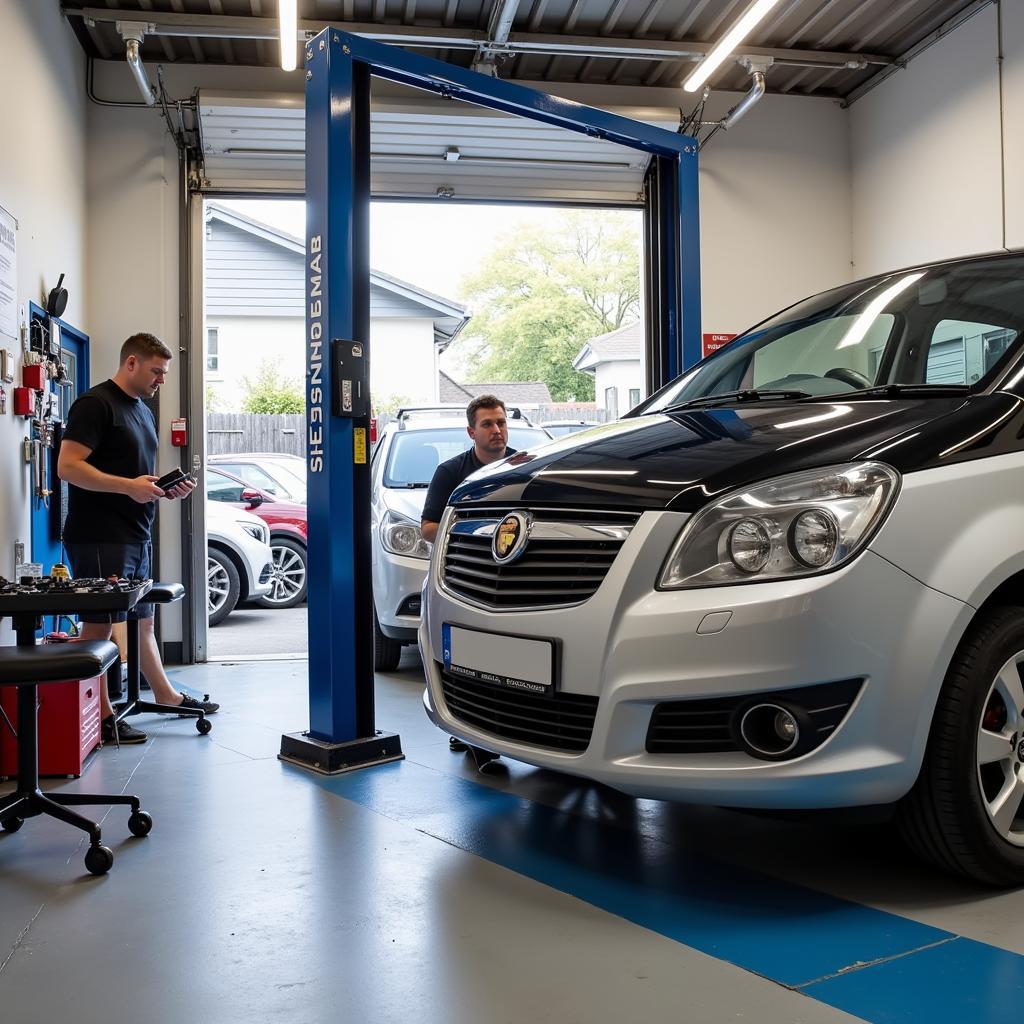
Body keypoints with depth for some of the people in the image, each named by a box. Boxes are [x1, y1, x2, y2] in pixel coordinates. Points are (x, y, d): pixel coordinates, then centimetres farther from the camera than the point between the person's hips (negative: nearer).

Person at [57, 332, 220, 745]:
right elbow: (68, 466, -18)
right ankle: (102, 718, 4)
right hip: (100, 538, -10)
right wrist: (129, 486, -24)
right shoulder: (95, 404, -10)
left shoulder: (143, 412, 19)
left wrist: (168, 488, 8)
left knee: (141, 620, 19)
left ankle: (166, 695, 31)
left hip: (136, 537, 10)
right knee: (99, 626, -3)